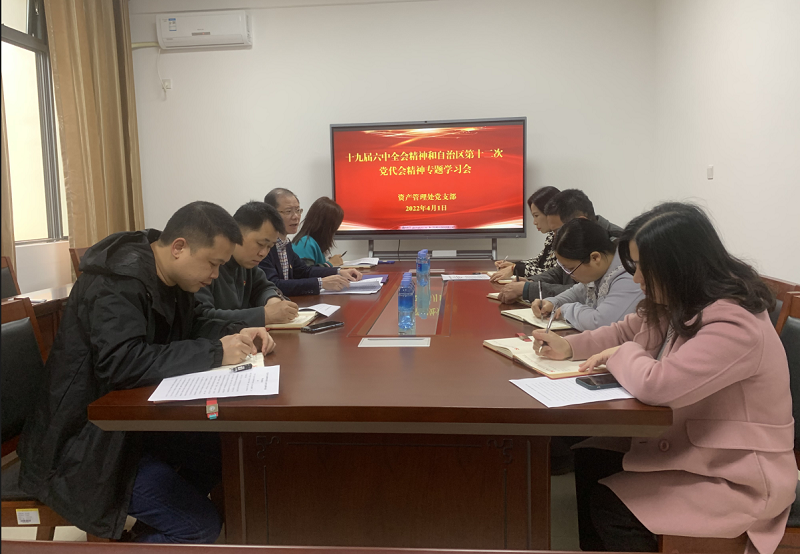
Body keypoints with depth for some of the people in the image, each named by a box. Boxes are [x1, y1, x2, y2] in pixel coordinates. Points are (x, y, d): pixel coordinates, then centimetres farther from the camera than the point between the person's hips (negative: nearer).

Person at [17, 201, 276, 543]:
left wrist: (236, 334, -4)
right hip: (86, 441, -9)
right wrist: (215, 352, -30)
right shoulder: (117, 280, -23)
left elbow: (189, 328, 16)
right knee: (200, 526, -16)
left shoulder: (169, 276, 4)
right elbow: (121, 364, -35)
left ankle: (153, 529, 17)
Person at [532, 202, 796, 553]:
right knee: (588, 462, 3)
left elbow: (656, 386, -38)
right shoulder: (676, 305, 1)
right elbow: (626, 332, 17)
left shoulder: (734, 325, -30)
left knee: (609, 507, -16)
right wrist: (569, 346, 1)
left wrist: (620, 354, -17)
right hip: (687, 445, 9)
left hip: (738, 480, -9)